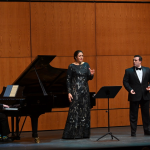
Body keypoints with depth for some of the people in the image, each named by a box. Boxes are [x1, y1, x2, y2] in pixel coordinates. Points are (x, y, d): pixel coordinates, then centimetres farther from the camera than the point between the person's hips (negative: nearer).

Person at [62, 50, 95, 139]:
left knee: (85, 111, 5)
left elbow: (89, 78, 8)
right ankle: (73, 134, -6)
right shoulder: (71, 66, -2)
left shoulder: (86, 65, 10)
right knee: (74, 111, -8)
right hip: (75, 91, -5)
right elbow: (68, 80, -4)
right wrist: (69, 92, -11)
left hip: (85, 91, 5)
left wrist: (91, 74, -14)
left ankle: (84, 133, 11)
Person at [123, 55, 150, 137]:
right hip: (134, 96, -2)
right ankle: (133, 132, 5)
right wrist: (130, 89, -14)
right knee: (133, 115, 0)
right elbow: (125, 81, -1)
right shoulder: (129, 71, 1)